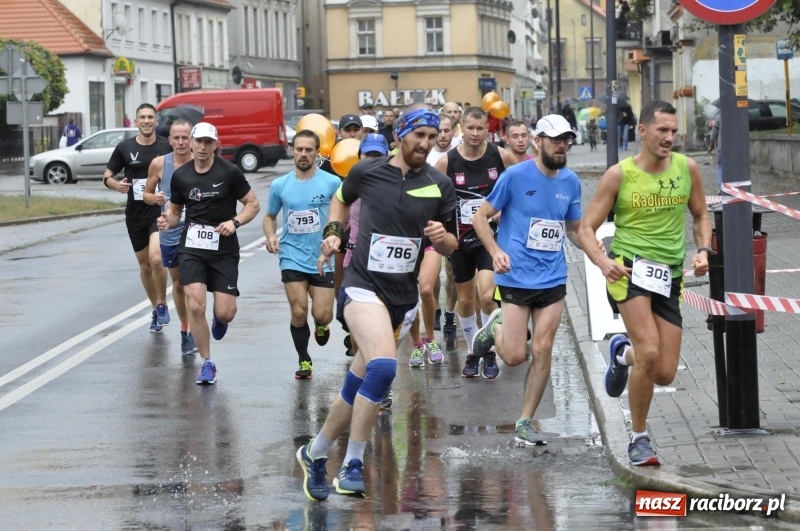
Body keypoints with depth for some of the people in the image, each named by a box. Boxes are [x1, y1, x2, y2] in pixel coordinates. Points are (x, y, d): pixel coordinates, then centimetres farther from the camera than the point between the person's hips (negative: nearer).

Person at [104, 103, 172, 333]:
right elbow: (107, 175, 9)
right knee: (144, 264, 12)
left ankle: (162, 305, 0)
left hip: (160, 210, -3)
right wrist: (116, 184, -13)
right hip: (135, 213, 3)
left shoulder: (167, 146, -3)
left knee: (156, 258, -22)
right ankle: (156, 309, 30)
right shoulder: (124, 148, 1)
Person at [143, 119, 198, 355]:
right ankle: (184, 329, 32)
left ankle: (193, 333, -7)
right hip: (170, 233, 3)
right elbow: (147, 194, 7)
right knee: (178, 284, 16)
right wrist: (154, 198, -15)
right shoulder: (159, 164, -5)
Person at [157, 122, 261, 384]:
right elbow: (175, 209, 16)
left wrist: (234, 222, -17)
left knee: (225, 312, -7)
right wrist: (168, 220, -7)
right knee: (195, 306, -14)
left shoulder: (229, 172, -5)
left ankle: (219, 319, 34)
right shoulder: (180, 175, 3)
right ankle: (206, 363, 3)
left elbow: (253, 204, 0)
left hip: (224, 249, -1)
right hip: (192, 247, 2)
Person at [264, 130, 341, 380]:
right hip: (293, 258, 1)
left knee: (322, 315, -6)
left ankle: (321, 326, 33)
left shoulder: (332, 183, -4)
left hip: (324, 259, -1)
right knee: (299, 312, -5)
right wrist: (271, 236, -3)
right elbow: (270, 216, 17)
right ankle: (304, 360, 17)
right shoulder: (280, 185, 3)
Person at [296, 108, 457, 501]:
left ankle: (314, 455, 29)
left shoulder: (439, 187, 2)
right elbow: (342, 198, 20)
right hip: (364, 287, -4)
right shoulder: (367, 171, -2)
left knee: (357, 388, 9)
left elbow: (450, 246, 9)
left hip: (403, 296, 4)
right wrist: (333, 232, 6)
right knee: (383, 367, -27)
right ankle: (352, 466, -18)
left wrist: (442, 237, -13)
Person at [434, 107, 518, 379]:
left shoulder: (500, 156, -8)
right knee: (465, 300, 12)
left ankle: (489, 352, 1)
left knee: (486, 296, -17)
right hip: (460, 238, 2)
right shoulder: (447, 162, -9)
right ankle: (472, 352, 31)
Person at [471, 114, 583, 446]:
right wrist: (496, 252, -17)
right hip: (516, 278, -4)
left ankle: (525, 424, 11)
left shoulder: (570, 181, 6)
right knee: (515, 356, -4)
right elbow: (481, 216, -2)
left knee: (542, 351, -2)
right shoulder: (516, 176, -8)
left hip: (553, 279, 4)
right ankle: (496, 328, 31)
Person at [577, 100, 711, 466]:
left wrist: (703, 250, -2)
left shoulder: (687, 169, 4)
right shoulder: (619, 175, -5)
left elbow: (700, 217, 18)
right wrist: (603, 261, -22)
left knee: (665, 374, 2)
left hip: (670, 276, 4)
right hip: (629, 268, -4)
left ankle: (622, 353, 38)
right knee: (649, 353, -23)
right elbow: (587, 228, -2)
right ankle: (639, 438, -3)